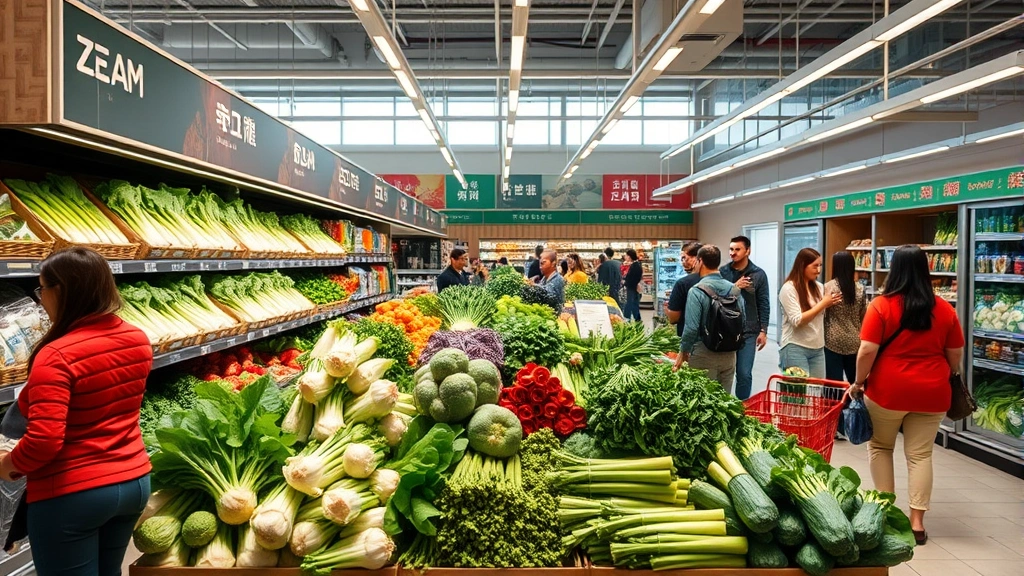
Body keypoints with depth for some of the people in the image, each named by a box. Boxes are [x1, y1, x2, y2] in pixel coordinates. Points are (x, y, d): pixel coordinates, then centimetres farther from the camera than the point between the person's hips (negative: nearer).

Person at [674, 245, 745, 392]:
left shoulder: (697, 291, -15)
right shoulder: (734, 289, 1)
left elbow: (691, 328, -18)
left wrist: (683, 352, -5)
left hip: (704, 355, -5)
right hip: (729, 354, 5)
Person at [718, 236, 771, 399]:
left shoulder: (758, 274, 0)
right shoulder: (722, 272, 2)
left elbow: (764, 305, 1)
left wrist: (763, 331, -4)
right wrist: (734, 287, -14)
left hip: (748, 332, -1)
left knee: (744, 374, 0)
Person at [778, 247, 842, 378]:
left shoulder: (819, 287, 9)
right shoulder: (789, 288, -11)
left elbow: (821, 316, 16)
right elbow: (797, 321, -18)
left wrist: (830, 304, -1)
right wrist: (823, 304, -14)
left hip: (818, 348, 6)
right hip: (795, 348, -6)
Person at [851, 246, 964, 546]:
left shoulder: (881, 305, -12)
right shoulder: (944, 309, 0)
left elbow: (867, 351, -15)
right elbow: (956, 356, 6)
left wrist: (859, 382, -2)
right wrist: (944, 380, 24)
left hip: (888, 389, -3)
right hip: (931, 392, 3)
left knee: (880, 447, 17)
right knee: (920, 454, 10)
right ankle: (917, 522, 12)